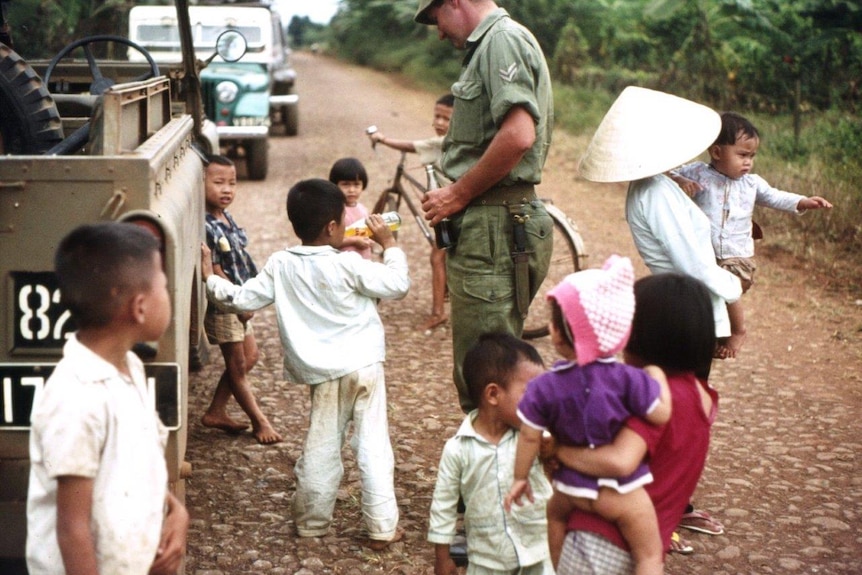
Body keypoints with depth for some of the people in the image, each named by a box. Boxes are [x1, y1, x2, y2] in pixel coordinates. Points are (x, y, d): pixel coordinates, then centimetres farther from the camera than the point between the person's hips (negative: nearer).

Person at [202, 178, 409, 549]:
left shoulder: (280, 265, -3)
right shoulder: (347, 264, -14)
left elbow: (243, 300, 2)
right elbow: (397, 284, -9)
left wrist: (211, 280, 18)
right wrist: (388, 243, 4)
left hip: (322, 373, 4)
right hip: (364, 365, -4)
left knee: (321, 446, 15)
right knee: (373, 445, 3)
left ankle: (312, 521, 25)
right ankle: (382, 527, 6)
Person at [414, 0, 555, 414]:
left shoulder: (502, 39, -10)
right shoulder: (487, 46, 21)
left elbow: (518, 136, -24)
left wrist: (457, 195, -14)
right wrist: (453, 196, 11)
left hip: (495, 228, -11)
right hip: (484, 227, 11)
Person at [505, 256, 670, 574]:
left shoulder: (544, 388, -11)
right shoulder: (627, 380, -21)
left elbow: (529, 436, -5)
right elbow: (662, 414, -17)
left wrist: (520, 477, 10)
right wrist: (656, 374, -1)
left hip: (571, 486, 3)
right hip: (620, 491, -3)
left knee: (556, 513, 37)